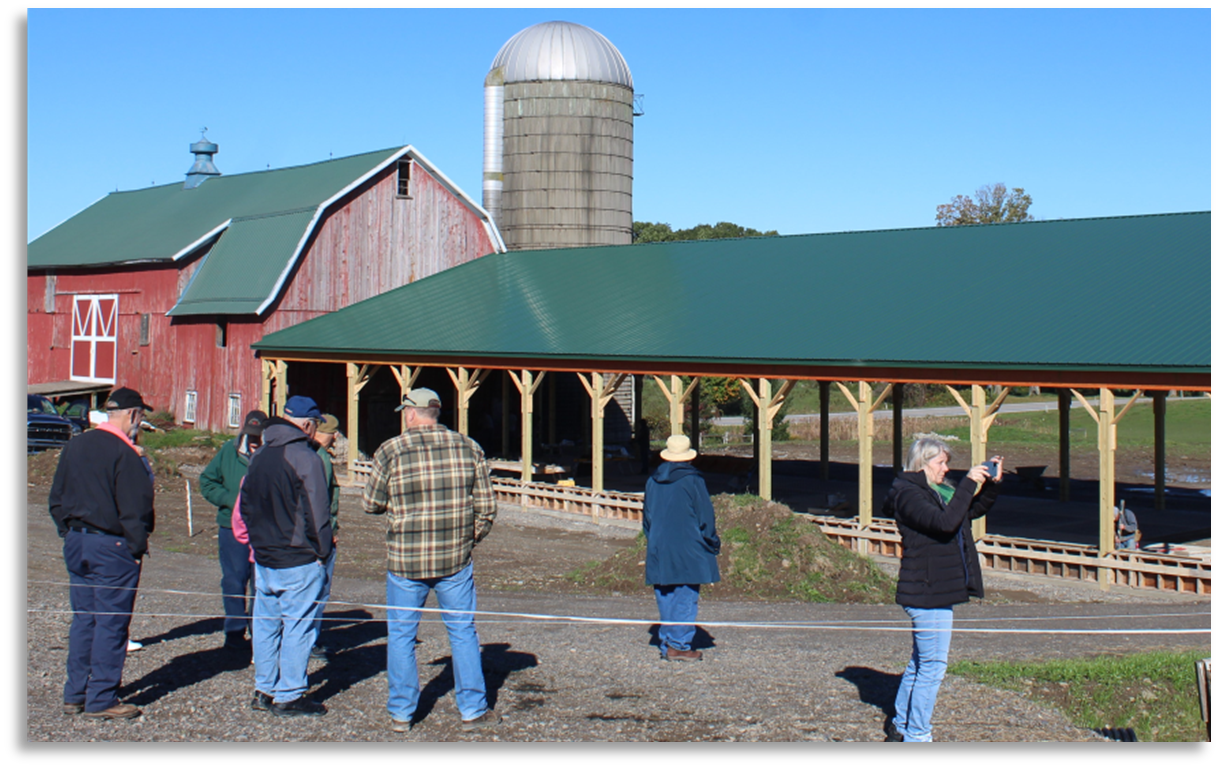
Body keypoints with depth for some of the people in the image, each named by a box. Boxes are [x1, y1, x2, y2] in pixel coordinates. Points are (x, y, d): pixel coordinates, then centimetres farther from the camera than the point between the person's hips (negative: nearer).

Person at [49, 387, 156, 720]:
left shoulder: (74, 445, 9)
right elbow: (135, 508, -17)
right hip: (111, 547, -8)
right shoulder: (124, 454, -16)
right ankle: (101, 700, 3)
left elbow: (56, 499, 14)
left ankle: (75, 694, 19)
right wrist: (138, 547, -8)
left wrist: (69, 533, 17)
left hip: (75, 543, 8)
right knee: (111, 624, -1)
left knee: (82, 619, 15)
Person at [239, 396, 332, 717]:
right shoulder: (305, 458, -15)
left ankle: (264, 690, 22)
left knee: (266, 624, 15)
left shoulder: (258, 457, 11)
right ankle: (289, 696, 2)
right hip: (299, 562, -8)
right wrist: (322, 552, -6)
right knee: (297, 627, -1)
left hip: (264, 558, 8)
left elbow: (245, 504, 18)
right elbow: (316, 512, -16)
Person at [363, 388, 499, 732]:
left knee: (401, 636, 11)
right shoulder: (469, 448, 0)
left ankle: (401, 714, 17)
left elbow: (372, 504, 0)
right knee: (463, 633, 12)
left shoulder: (391, 451, -7)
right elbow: (486, 506, 2)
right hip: (456, 561, 2)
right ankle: (473, 710, 16)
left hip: (405, 561, -1)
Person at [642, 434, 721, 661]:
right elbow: (706, 517, -7)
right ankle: (679, 645, -4)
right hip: (688, 550, -5)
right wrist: (712, 545, 4)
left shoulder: (653, 482, 8)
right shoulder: (692, 480, -9)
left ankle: (666, 644, 13)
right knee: (685, 598, -2)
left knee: (665, 598, 11)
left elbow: (647, 518, 15)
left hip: (659, 549, 5)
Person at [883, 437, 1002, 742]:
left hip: (939, 591, 10)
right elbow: (945, 522, -30)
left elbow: (973, 510, 24)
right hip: (927, 593, -10)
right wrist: (969, 483, -25)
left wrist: (992, 483, 8)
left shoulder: (936, 491, 14)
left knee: (920, 662, 17)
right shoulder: (909, 494, -15)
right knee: (932, 664, -6)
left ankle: (899, 728, 27)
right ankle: (916, 735, 2)